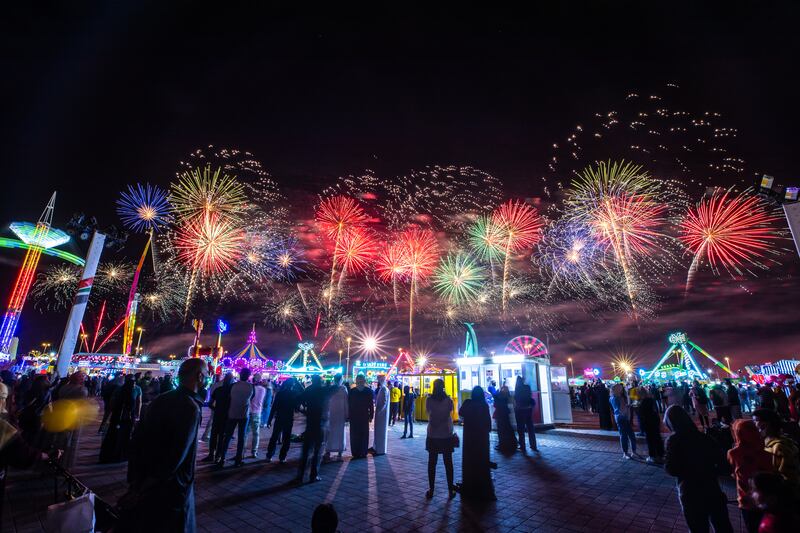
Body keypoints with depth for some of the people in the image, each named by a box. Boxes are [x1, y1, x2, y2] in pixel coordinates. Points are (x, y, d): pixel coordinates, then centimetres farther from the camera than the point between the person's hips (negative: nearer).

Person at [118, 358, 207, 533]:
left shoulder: (160, 399, -1)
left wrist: (134, 478, 5)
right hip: (171, 488, -7)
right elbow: (176, 456, -26)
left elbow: (138, 438, 1)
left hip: (143, 479, 7)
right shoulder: (191, 408, -24)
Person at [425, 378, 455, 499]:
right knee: (448, 462, 10)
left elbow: (427, 412, 5)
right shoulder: (448, 400, -11)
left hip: (432, 435, 0)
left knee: (432, 462, 10)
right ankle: (451, 490, 13)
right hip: (446, 435, 0)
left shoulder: (429, 399, -10)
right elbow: (450, 412, 3)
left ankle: (431, 490, 14)